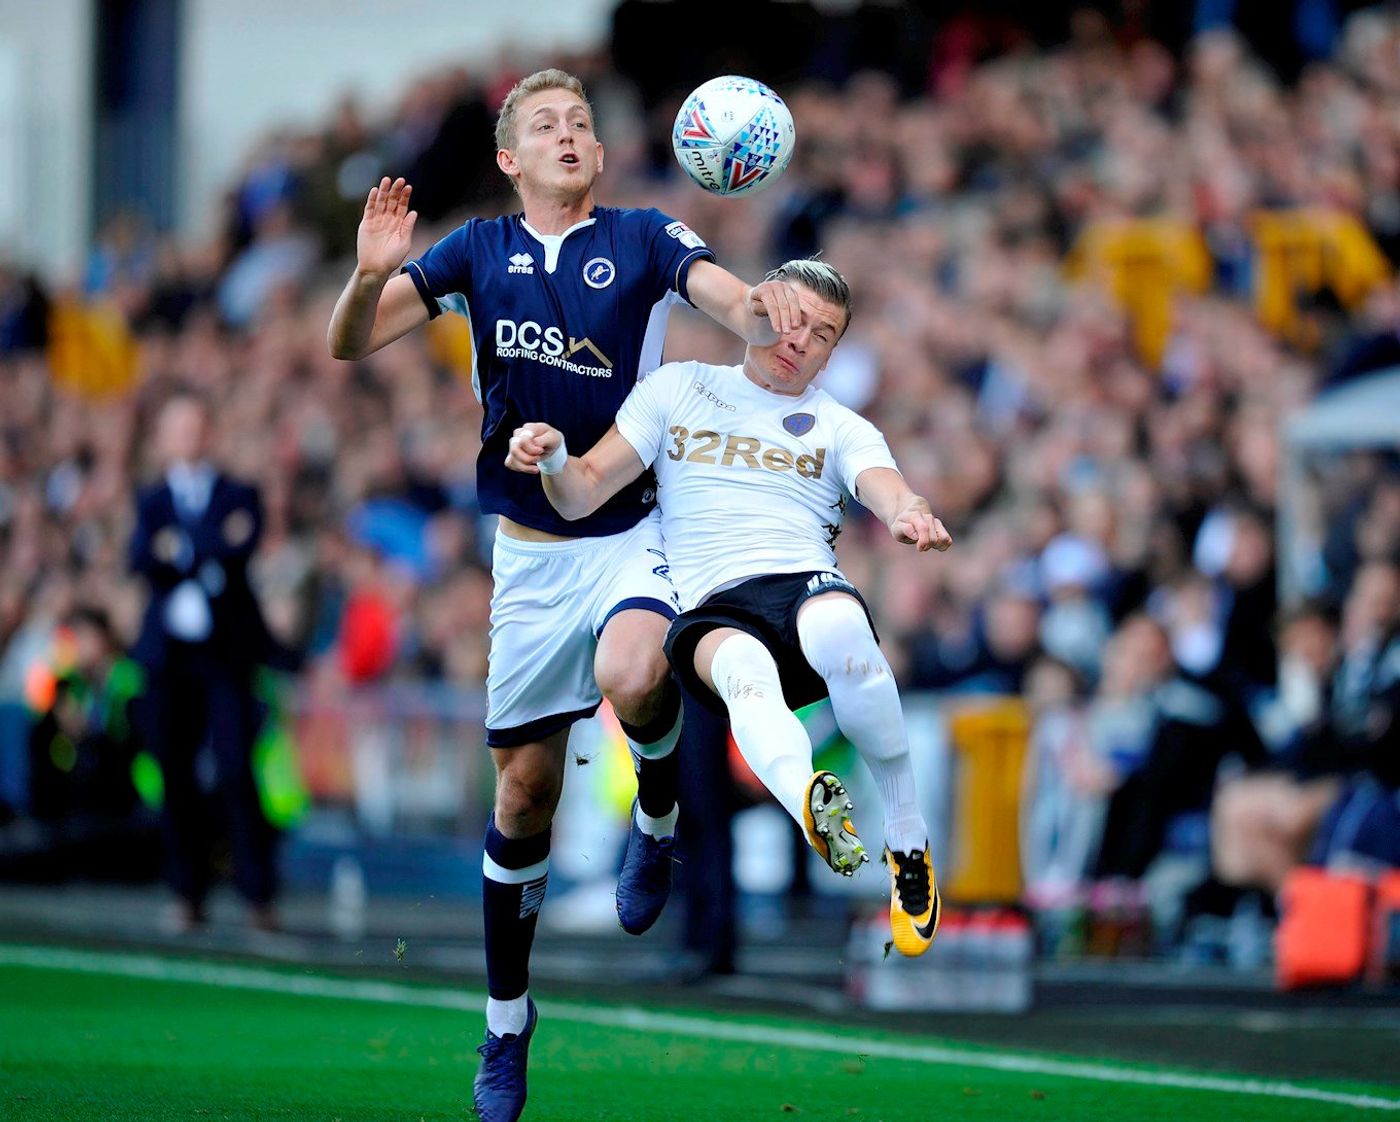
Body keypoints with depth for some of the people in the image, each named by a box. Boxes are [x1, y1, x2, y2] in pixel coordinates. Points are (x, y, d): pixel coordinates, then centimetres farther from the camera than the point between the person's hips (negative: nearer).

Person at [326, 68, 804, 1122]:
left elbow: (726, 294, -19)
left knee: (631, 676, -35)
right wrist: (371, 274, -23)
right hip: (530, 551, 2)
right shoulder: (478, 251, 4)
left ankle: (658, 817, -2)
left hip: (639, 530, -2)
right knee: (524, 788, 5)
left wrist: (760, 305, -45)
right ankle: (507, 1018, 20)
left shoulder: (642, 238, -2)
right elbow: (351, 343, -1)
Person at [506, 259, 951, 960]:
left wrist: (912, 516, -25)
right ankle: (809, 801, -69)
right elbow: (583, 495, 15)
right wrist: (554, 460, -9)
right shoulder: (676, 389, 22)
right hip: (714, 611, 0)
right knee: (745, 669, -38)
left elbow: (890, 492, 1)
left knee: (837, 628, -38)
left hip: (809, 584, 0)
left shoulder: (840, 428, 22)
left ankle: (908, 840, -28)